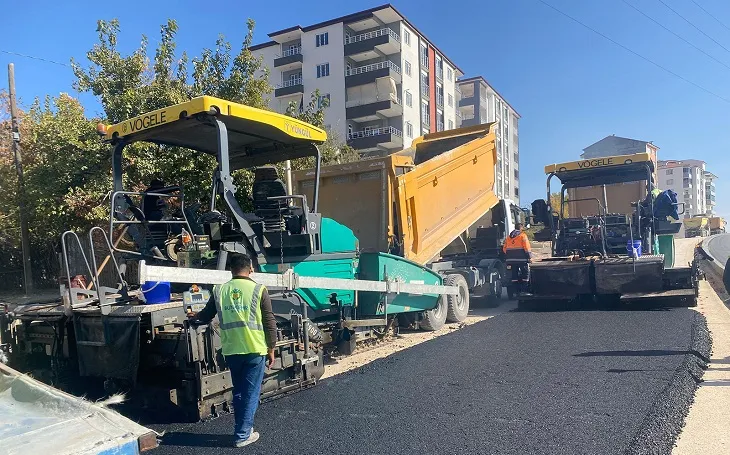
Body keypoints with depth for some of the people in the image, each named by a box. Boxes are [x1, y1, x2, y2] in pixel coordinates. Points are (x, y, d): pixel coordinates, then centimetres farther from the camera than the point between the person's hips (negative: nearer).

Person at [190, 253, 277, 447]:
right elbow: (270, 323, -6)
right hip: (255, 350, -3)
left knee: (238, 392, 20)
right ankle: (243, 435, 14)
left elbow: (206, 316, 17)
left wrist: (195, 316, 40)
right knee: (251, 393, 8)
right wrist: (271, 349, 4)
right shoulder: (258, 290, -7)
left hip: (231, 350, 4)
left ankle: (242, 429, 30)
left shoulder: (219, 290, 2)